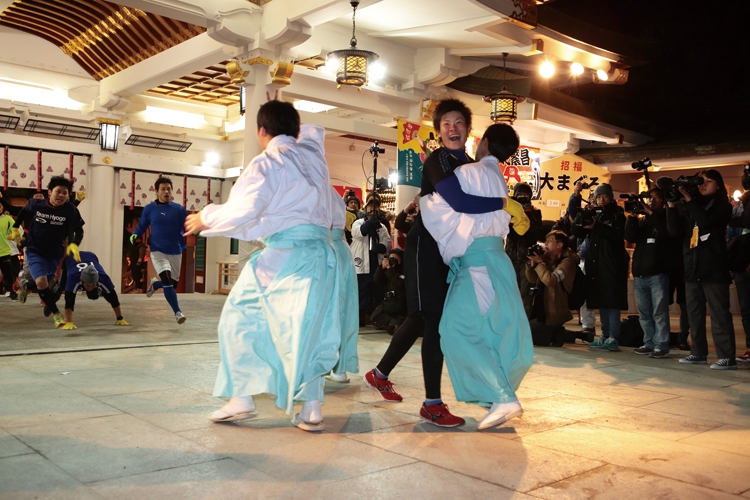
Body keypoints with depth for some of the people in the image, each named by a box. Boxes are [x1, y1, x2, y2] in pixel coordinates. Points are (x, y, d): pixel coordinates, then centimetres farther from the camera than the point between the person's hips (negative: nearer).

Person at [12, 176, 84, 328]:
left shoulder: (71, 210, -18)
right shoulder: (35, 204, -13)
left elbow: (79, 230, -14)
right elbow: (23, 212, 9)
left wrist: (74, 244, -33)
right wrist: (16, 228, 17)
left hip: (55, 254, 2)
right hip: (35, 251, -1)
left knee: (43, 283, 18)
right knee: (41, 282, -20)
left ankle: (26, 286, 55)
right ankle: (56, 314, -1)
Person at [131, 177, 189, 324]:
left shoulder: (179, 209, -1)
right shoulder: (149, 209, -1)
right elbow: (141, 227, 6)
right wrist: (134, 235, -14)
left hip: (176, 252, 3)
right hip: (158, 252, -2)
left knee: (172, 284, 13)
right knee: (167, 281, -22)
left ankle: (155, 284, 47)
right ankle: (177, 312, -12)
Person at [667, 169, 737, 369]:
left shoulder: (723, 207, 1)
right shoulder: (691, 207, 14)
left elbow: (706, 222, -19)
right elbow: (675, 230, 3)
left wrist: (689, 200, -15)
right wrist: (672, 206, -6)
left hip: (713, 267, -6)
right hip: (692, 267, 6)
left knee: (719, 313, -6)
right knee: (694, 313, 8)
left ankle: (727, 357, -5)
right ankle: (698, 353, 16)